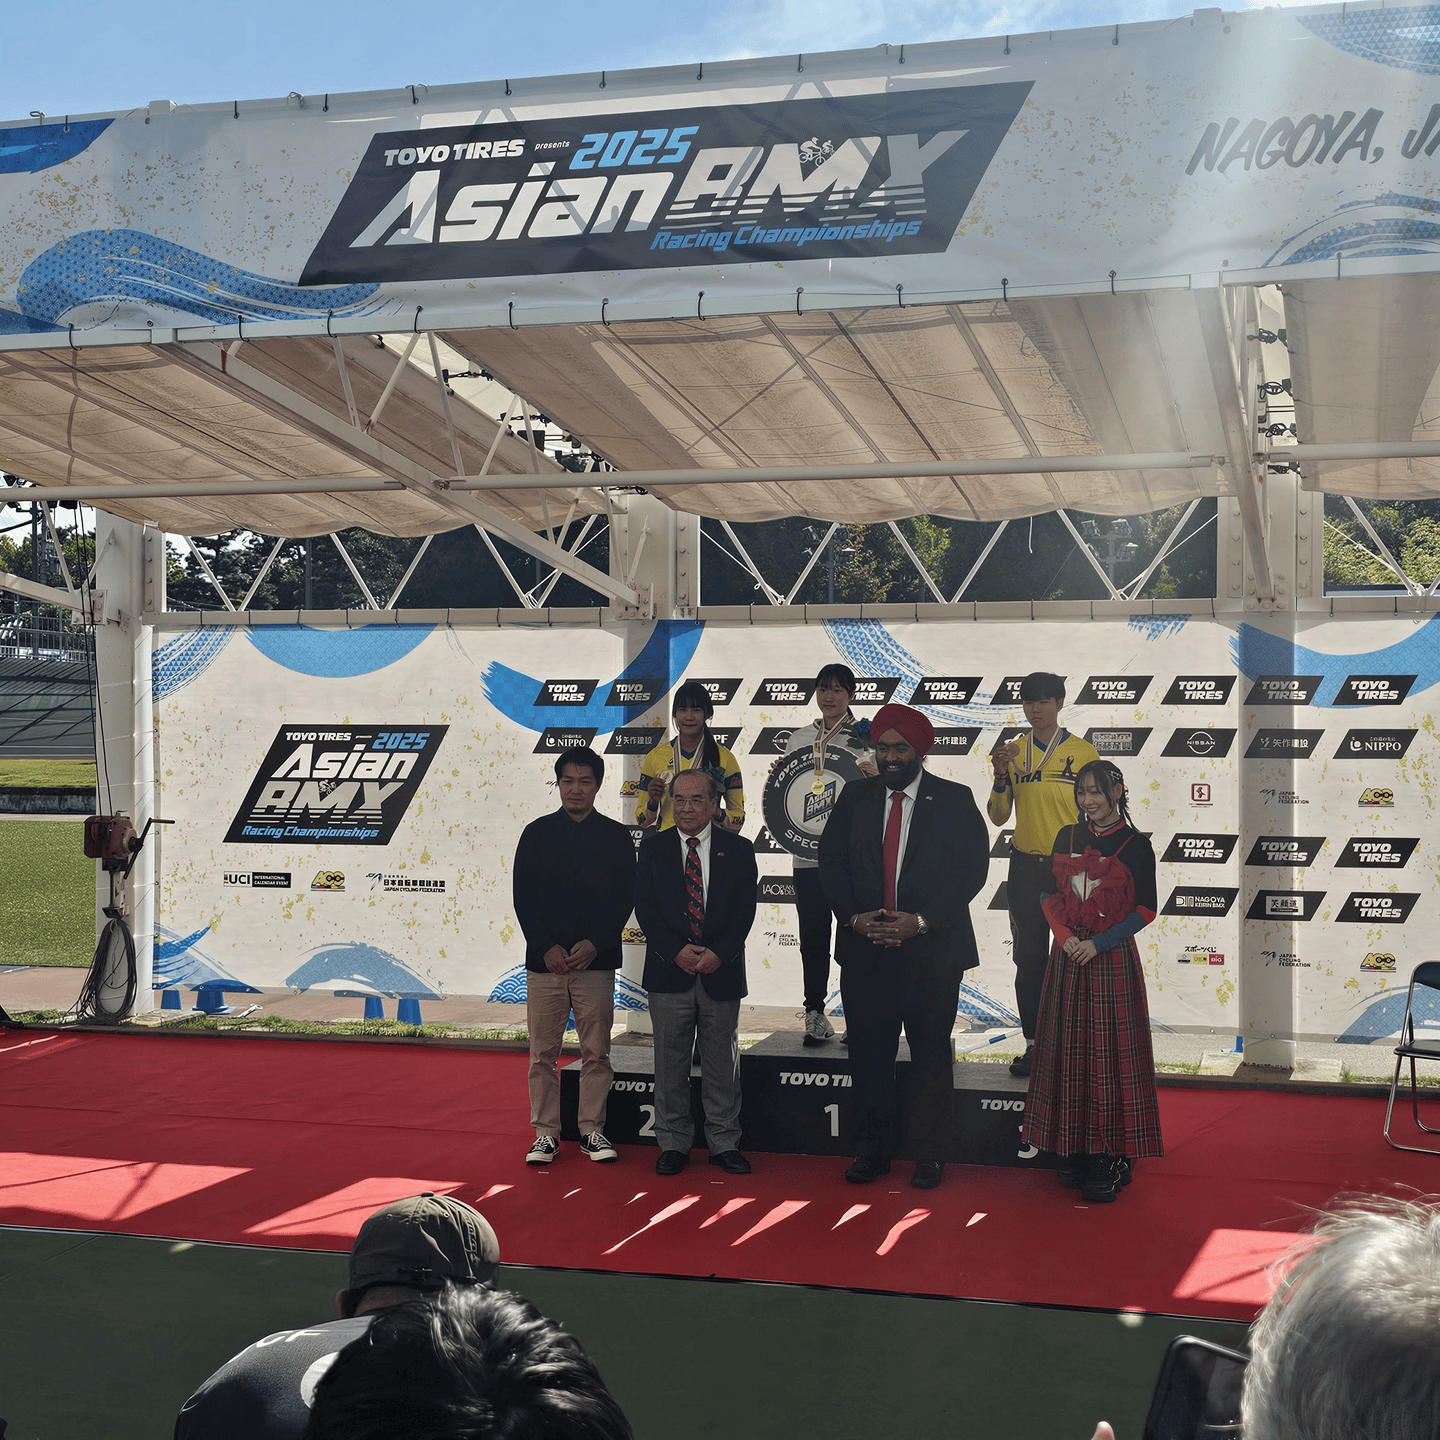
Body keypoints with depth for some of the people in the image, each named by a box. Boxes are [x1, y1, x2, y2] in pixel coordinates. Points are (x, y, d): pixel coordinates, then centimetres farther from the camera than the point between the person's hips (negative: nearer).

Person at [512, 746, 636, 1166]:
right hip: (544, 961, 0)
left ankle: (592, 1130, 14)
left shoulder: (616, 836, 6)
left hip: (595, 960, 0)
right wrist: (546, 947, -9)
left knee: (596, 1052, 3)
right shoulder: (537, 834, 6)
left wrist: (594, 944, -11)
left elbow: (624, 899, 2)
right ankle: (545, 1133, 12)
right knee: (542, 1053, 3)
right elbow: (523, 898, 2)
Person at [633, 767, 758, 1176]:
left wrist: (719, 953, -14)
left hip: (722, 973, 0)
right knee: (670, 1063, 5)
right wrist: (677, 951, -13)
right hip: (669, 972, 0)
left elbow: (745, 910, -1)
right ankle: (673, 1144, 15)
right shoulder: (653, 848, 5)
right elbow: (644, 907, -1)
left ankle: (724, 1143, 17)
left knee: (723, 1063, 7)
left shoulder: (738, 850, 4)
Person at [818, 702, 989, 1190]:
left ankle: (929, 1157, 15)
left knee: (931, 1054, 4)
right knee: (868, 1053, 6)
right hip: (865, 949, 2)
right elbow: (831, 863, 7)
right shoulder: (855, 798, 8)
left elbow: (972, 869, -6)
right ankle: (872, 1151, 18)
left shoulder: (954, 801, 0)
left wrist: (922, 921, -15)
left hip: (932, 950, -2)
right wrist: (854, 917, -9)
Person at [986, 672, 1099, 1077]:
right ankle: (1034, 1043, 14)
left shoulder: (1083, 752, -1)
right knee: (1029, 957, 6)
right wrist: (1001, 775, -8)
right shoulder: (1014, 752, 7)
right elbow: (998, 816, 7)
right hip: (1026, 867, 3)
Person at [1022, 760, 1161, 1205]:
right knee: (1068, 1051, 7)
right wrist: (1064, 935, -7)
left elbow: (1145, 910, -7)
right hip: (1069, 958, 4)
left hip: (1112, 960, -4)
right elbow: (1048, 893, 10)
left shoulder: (1135, 846, -5)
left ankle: (1111, 1159, 3)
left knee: (1110, 1056, -3)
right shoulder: (1067, 838, 8)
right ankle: (1076, 1151, 17)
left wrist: (1097, 943, -14)